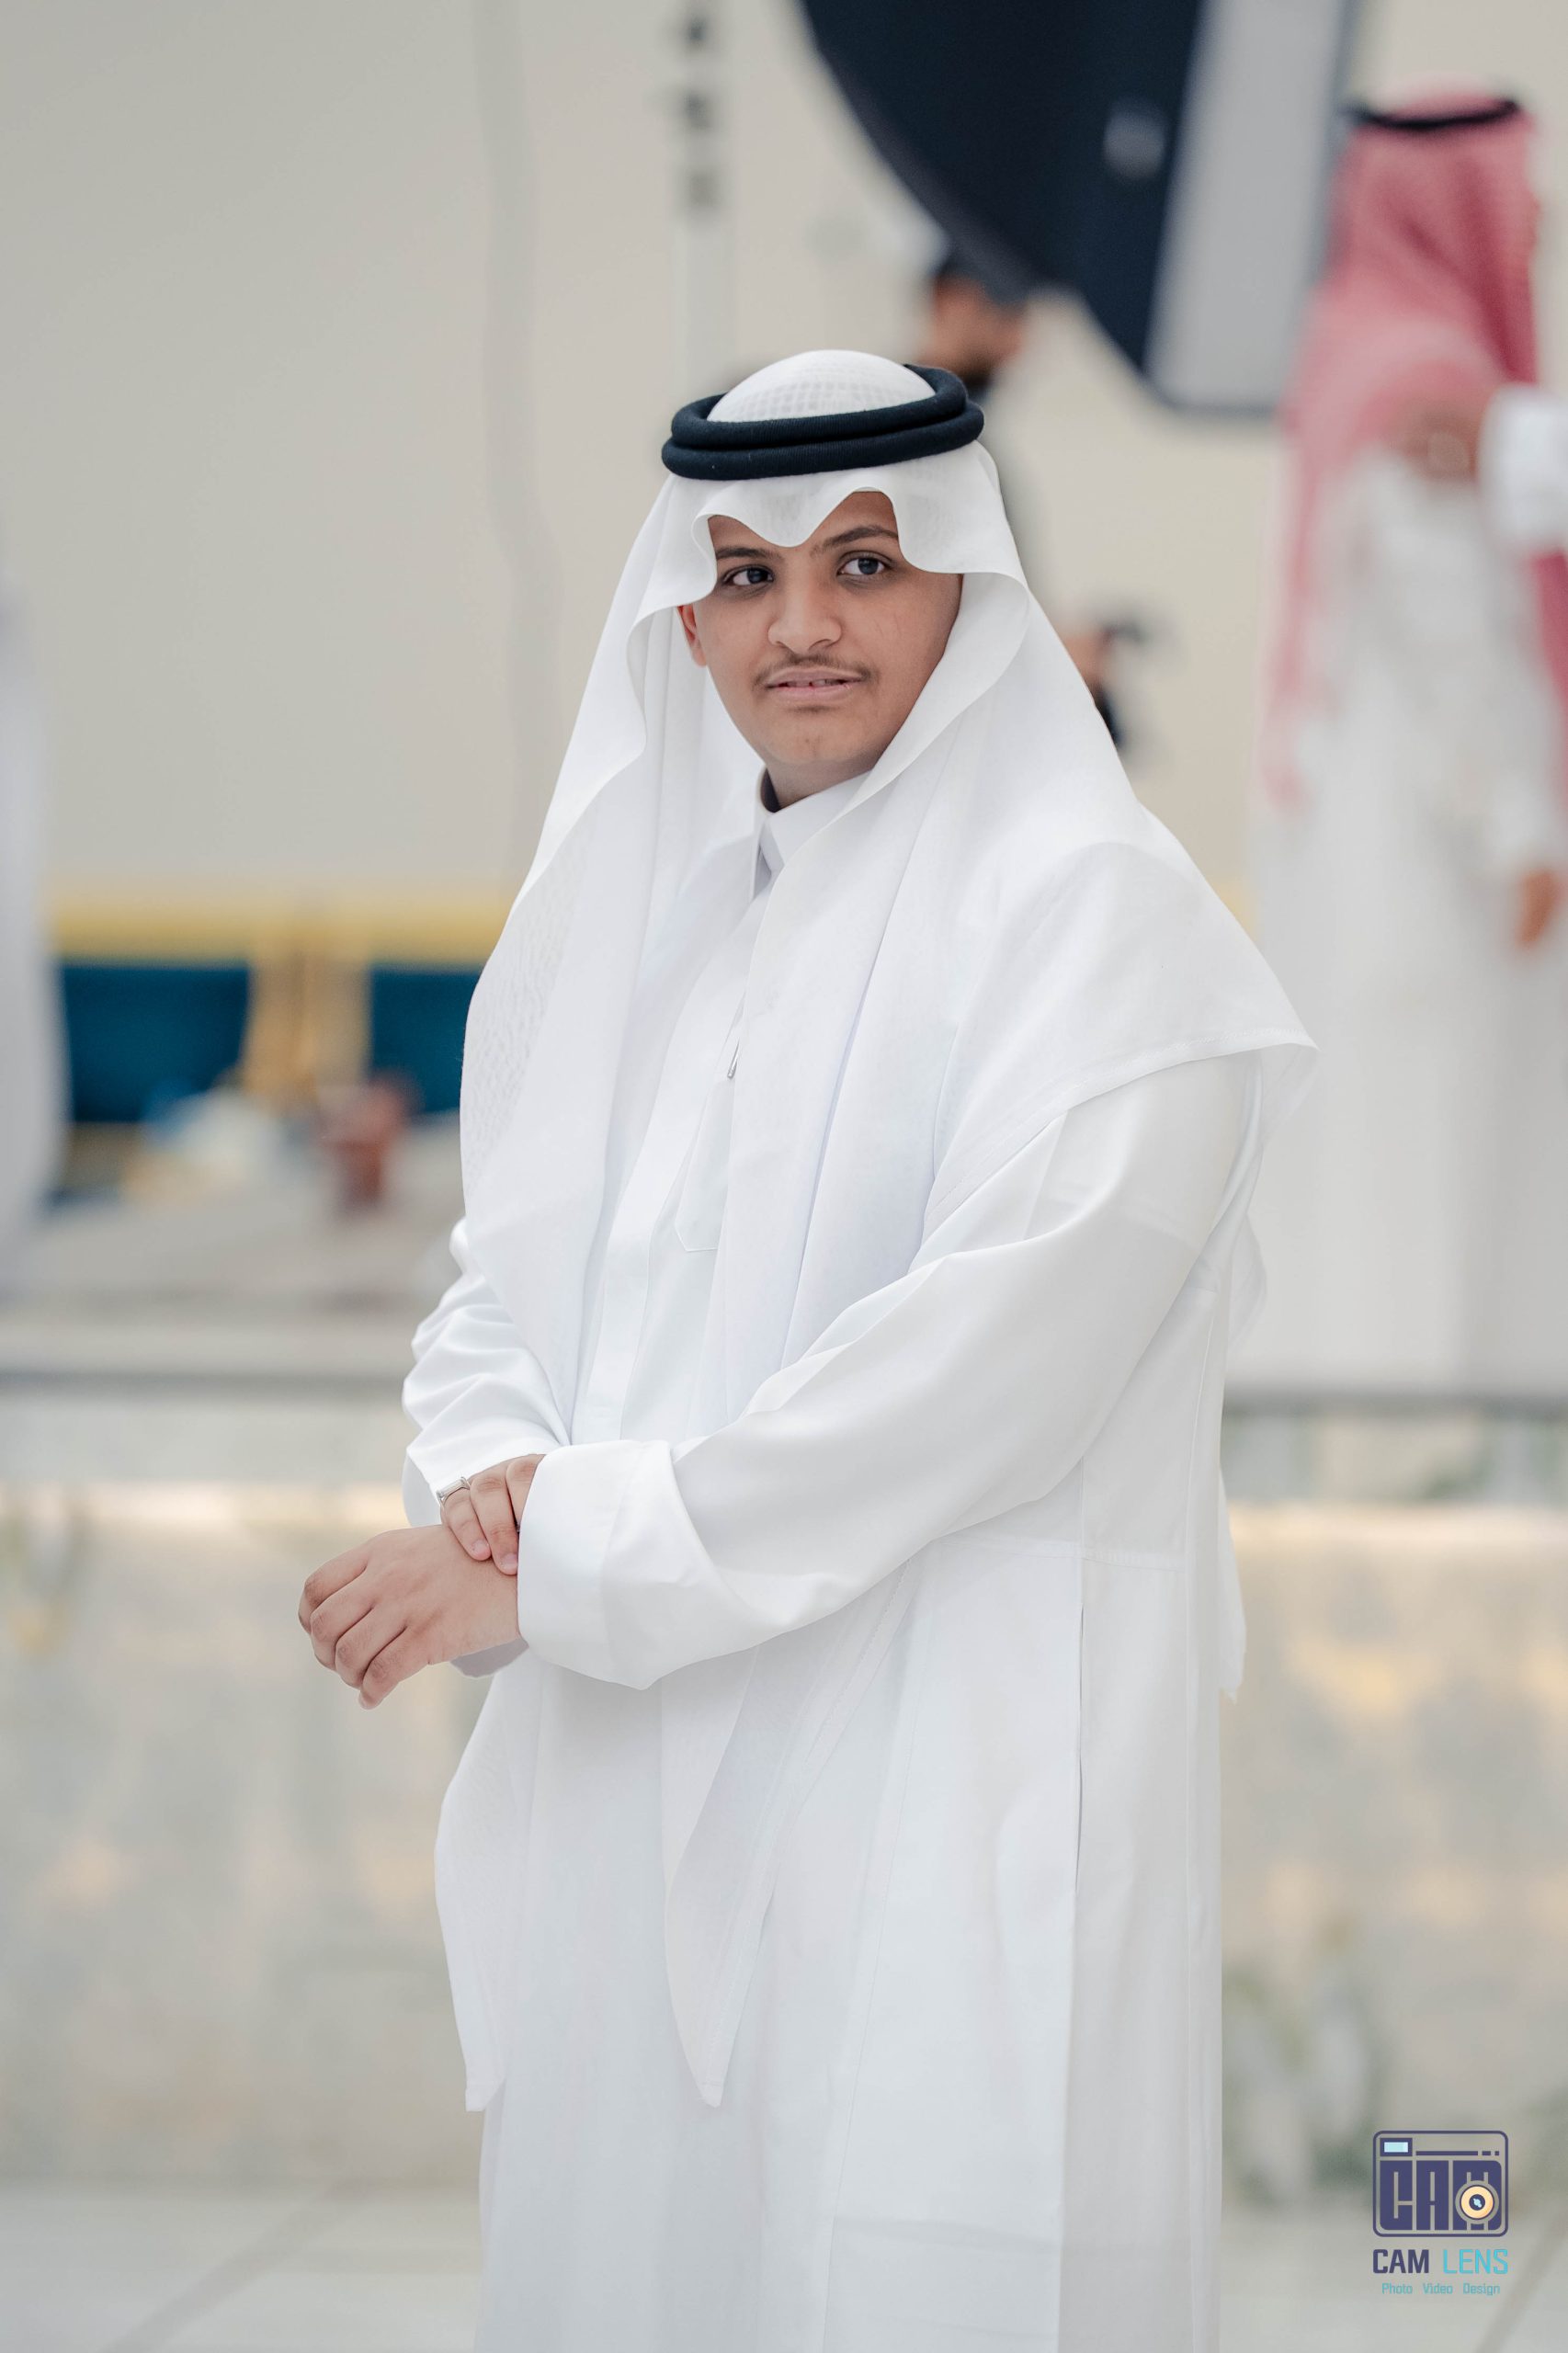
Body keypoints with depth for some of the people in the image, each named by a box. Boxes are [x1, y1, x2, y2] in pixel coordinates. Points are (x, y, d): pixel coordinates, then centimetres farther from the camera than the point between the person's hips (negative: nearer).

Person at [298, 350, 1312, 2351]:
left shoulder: (1091, 910, -6)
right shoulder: (632, 906, 15)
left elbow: (993, 1345, -16)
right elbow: (498, 1285, 16)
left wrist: (563, 1561, -15)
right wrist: (495, 1482, -8)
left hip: (946, 1789, -6)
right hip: (632, 1790, 6)